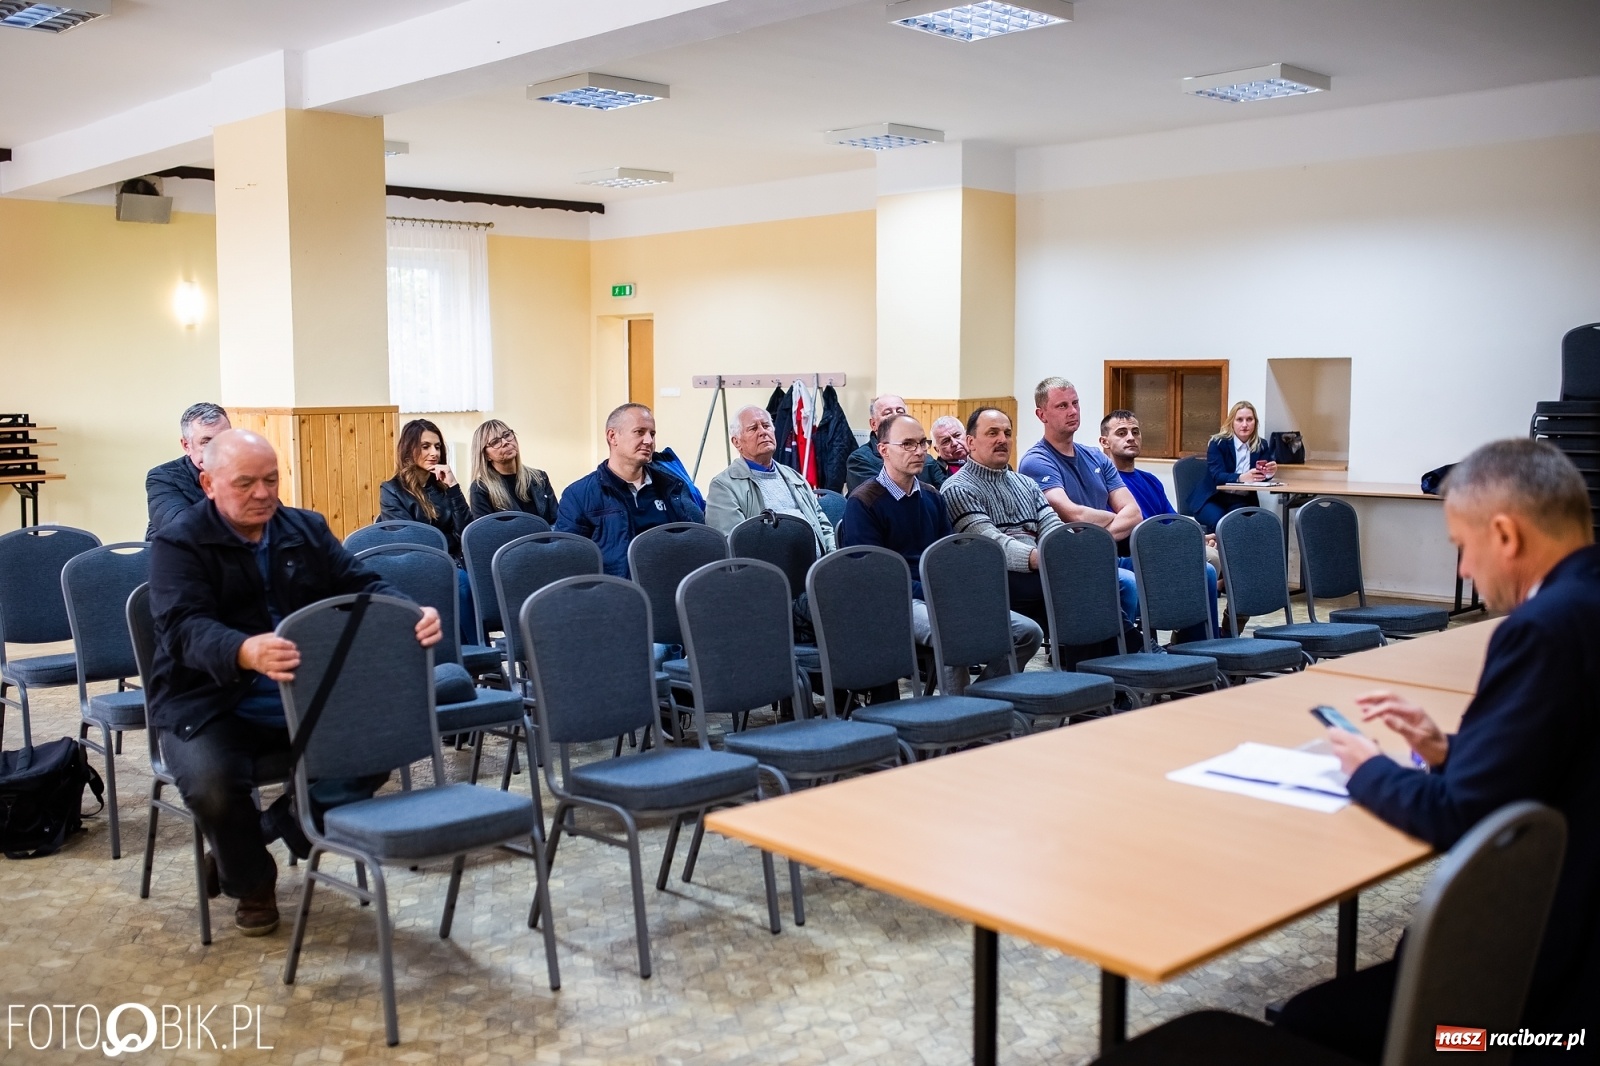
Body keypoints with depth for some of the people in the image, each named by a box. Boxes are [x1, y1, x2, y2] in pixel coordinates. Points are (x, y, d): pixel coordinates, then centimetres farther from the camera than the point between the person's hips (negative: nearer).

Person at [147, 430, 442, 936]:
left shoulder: (307, 529, 9)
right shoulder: (178, 543, -7)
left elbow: (361, 587, 1)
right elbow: (186, 628, -23)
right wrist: (246, 652, -47)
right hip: (212, 706, -4)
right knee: (212, 782, -33)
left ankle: (256, 838, 1)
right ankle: (251, 881, 3)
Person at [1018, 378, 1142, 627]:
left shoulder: (1097, 458, 18)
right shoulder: (1036, 462, -4)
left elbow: (1133, 513, 7)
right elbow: (1073, 515, -18)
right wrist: (1114, 518, 1)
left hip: (1111, 555, 7)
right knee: (1130, 583, -36)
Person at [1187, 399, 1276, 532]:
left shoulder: (1261, 446, 6)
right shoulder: (1218, 443, -7)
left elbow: (1262, 476, -2)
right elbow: (1217, 476, -20)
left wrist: (1270, 472, -27)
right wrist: (1241, 478, -40)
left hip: (1243, 501, 3)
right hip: (1212, 499, -3)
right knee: (1219, 521, -34)